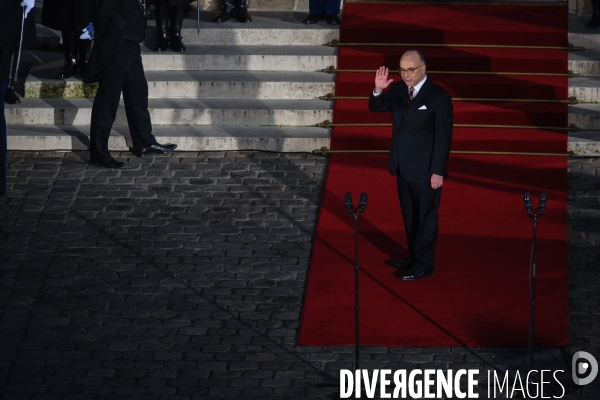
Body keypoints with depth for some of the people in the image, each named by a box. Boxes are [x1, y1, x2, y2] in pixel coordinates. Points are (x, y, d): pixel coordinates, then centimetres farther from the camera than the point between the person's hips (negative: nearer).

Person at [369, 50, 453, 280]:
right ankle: (413, 257, 31)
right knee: (409, 216, 17)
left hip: (425, 170, -7)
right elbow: (376, 107, 7)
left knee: (426, 216, 5)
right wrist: (378, 91, -15)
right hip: (403, 167, 7)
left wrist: (438, 172, -17)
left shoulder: (439, 97, -16)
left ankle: (424, 265, 12)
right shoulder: (398, 90, 2)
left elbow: (444, 137, -16)